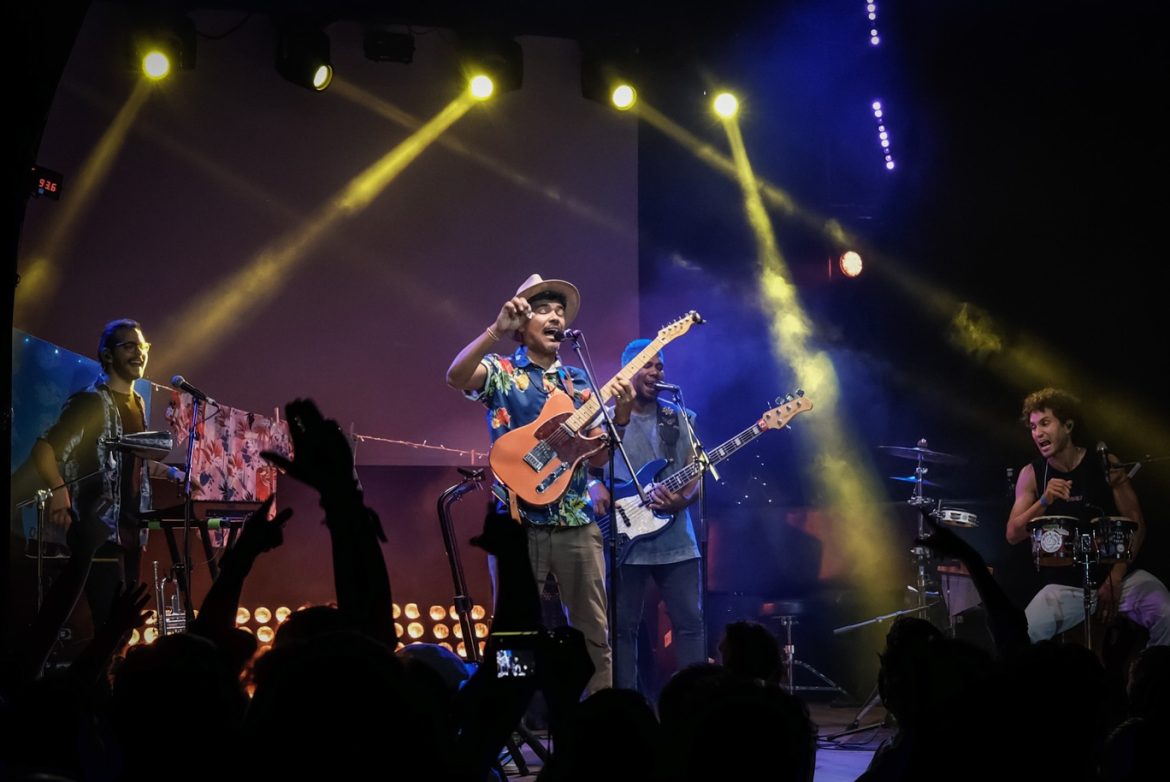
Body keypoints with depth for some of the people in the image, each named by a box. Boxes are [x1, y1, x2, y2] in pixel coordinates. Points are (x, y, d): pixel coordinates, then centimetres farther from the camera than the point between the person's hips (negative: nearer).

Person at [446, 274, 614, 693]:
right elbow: (456, 377, -21)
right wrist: (497, 330, -31)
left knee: (595, 634, 3)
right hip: (519, 523, -3)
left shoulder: (579, 382, 15)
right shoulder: (501, 372, 3)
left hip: (577, 523, 4)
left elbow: (597, 459, 9)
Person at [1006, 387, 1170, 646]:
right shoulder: (1031, 474, 1)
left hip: (1119, 575, -1)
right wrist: (1044, 502, -22)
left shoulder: (1104, 464, -2)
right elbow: (1013, 535, -5)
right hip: (1064, 586, 1)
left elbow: (1136, 525, -2)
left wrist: (1115, 578, -12)